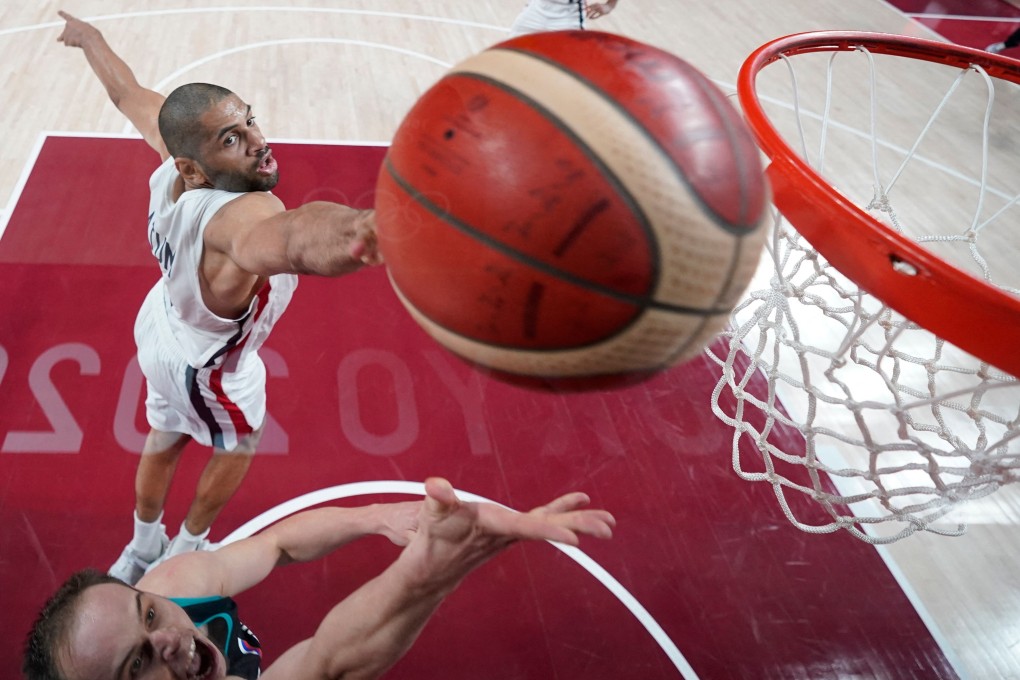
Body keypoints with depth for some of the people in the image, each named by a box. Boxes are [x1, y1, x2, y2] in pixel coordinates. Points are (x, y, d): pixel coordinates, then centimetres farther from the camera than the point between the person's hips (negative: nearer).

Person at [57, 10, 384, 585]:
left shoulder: (173, 157, -28)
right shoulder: (237, 214, -49)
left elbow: (126, 91, -6)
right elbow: (282, 237, -76)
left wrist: (90, 37, 16)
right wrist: (342, 235, -99)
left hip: (164, 328, 6)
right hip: (208, 370, -6)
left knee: (165, 439, 31)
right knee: (240, 445, 26)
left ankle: (143, 550, 57)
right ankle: (187, 548, 50)